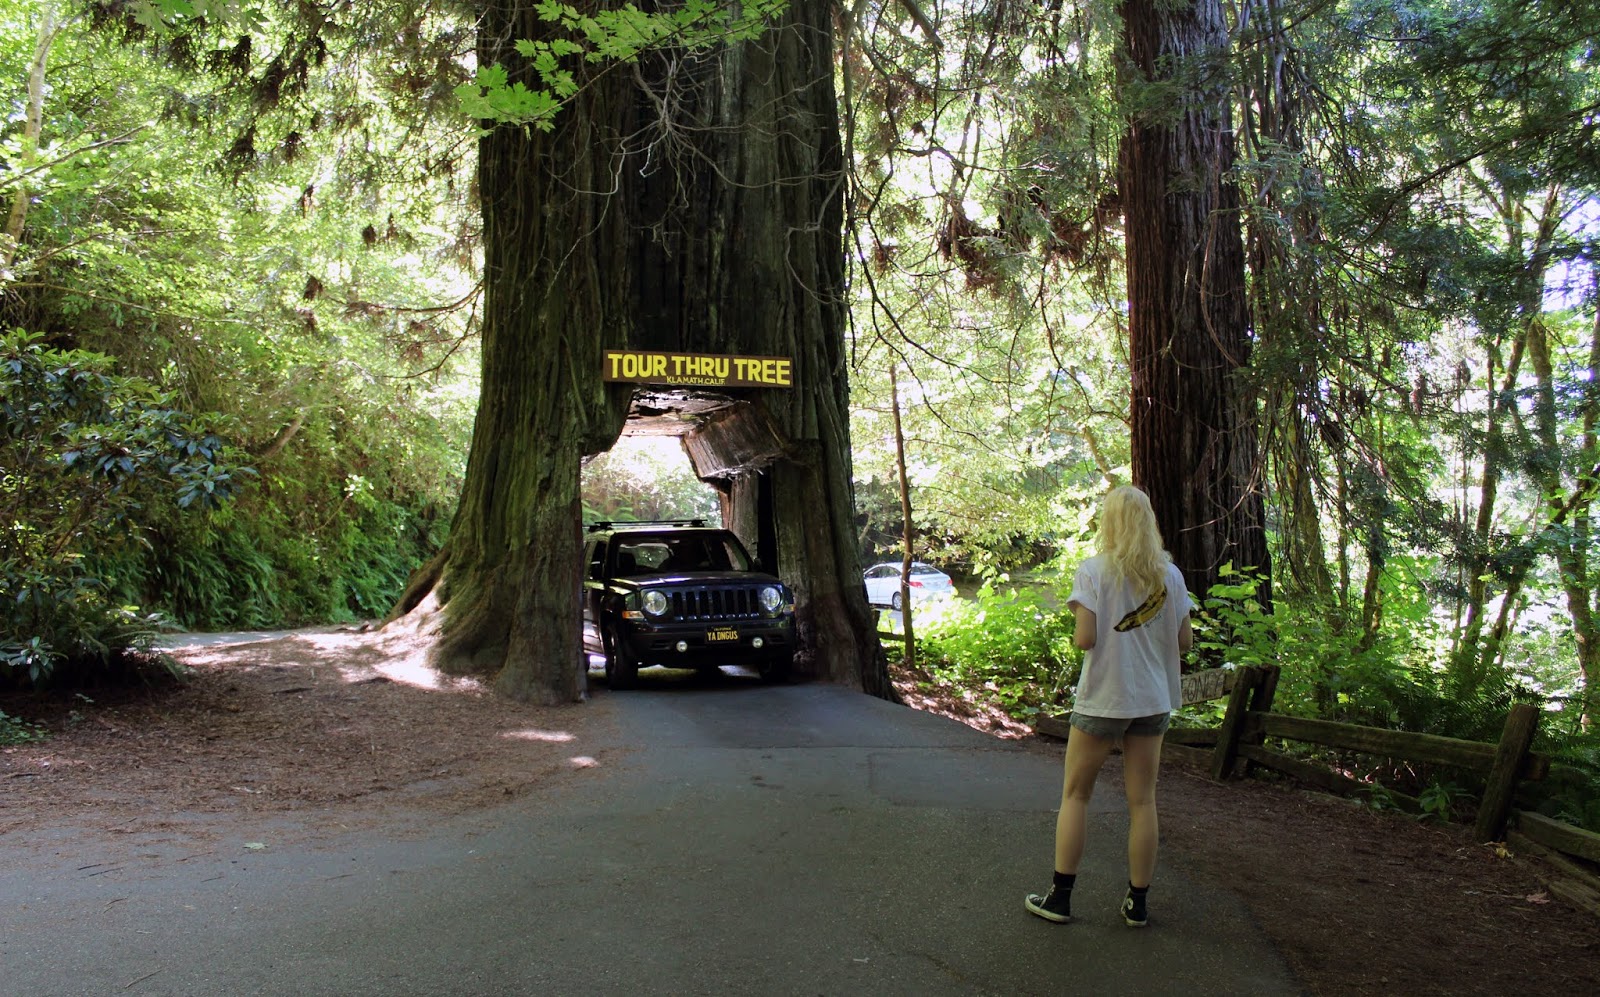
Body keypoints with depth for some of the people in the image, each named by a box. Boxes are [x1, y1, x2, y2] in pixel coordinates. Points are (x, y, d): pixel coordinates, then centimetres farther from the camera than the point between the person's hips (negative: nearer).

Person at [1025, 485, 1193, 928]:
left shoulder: (1093, 571, -11)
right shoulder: (1169, 574, 1)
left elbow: (1085, 638, -19)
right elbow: (1184, 641, 4)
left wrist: (1077, 635, 3)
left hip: (1102, 700, -4)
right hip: (1153, 701, 4)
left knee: (1075, 795, 9)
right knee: (1143, 800, 10)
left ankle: (1060, 896, 12)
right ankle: (1138, 902, 17)